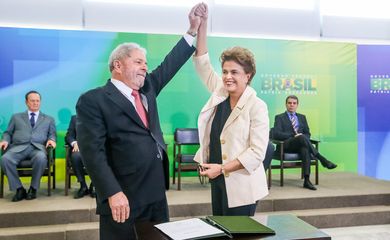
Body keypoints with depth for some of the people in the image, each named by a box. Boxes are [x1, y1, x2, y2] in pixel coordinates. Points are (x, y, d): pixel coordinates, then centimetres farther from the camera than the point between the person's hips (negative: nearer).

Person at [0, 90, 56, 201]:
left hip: (37, 147, -1)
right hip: (19, 147, 1)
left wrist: (51, 140, -7)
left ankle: (33, 188, -18)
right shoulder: (16, 117, 26)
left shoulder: (49, 119, 25)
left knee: (41, 158, -38)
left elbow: (52, 134, 17)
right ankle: (19, 189, -18)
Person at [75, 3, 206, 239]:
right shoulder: (93, 100, -9)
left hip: (157, 193, 7)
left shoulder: (147, 88, 12)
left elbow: (170, 65, 17)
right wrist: (113, 193, -22)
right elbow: (93, 152, -16)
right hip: (124, 198, -7)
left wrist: (193, 30, 13)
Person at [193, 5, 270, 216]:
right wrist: (202, 25, -4)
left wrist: (222, 168, -20)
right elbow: (202, 63, 4)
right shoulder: (220, 93, 4)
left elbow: (257, 152, -17)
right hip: (218, 181, 6)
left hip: (241, 185, -6)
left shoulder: (256, 106, -14)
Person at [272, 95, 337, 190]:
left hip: (300, 145, 3)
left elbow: (307, 134, 19)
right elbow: (276, 134, -5)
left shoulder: (302, 117, 24)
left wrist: (303, 138, -6)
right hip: (287, 145, -3)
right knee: (302, 138, -35)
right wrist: (293, 135, -17)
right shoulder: (279, 117, 10)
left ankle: (306, 180, -45)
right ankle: (323, 160, -35)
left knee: (305, 148, -35)